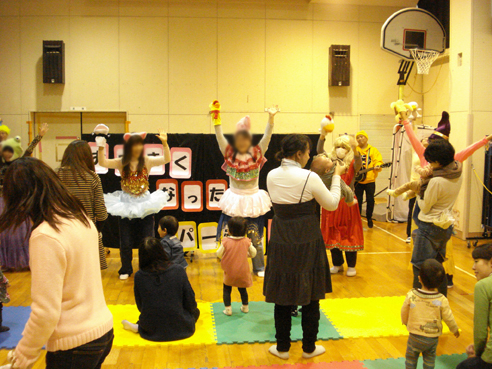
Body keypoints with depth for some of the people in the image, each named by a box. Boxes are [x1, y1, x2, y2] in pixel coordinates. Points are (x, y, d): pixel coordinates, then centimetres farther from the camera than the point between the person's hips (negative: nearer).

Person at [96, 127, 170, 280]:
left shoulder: (147, 161, -3)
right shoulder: (121, 163, -2)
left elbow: (166, 159, -11)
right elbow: (103, 162, -12)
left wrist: (165, 143, -24)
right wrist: (101, 147, -24)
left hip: (144, 203, 0)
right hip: (126, 204, 0)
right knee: (126, 242, 8)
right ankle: (126, 270, 25)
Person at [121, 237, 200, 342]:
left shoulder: (139, 276, -10)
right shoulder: (178, 271, -14)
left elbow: (140, 307, 2)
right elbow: (191, 304, -7)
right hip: (179, 329, -5)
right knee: (195, 311, 26)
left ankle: (138, 326, 10)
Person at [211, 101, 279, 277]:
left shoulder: (257, 154, -1)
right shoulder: (229, 154, 1)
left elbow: (267, 137, -10)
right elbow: (220, 137, -6)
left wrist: (271, 118, -22)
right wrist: (216, 118, -16)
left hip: (252, 200, -1)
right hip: (234, 201, 1)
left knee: (255, 236, 5)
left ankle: (259, 267, 20)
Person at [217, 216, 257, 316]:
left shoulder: (226, 241, -17)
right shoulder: (246, 242, -12)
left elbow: (219, 254, -6)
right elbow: (253, 253, 0)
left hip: (229, 272, -2)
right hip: (243, 272, 2)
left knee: (227, 289, 14)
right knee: (242, 289, 20)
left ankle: (228, 309, 12)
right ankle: (245, 307, 33)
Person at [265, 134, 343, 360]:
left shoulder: (271, 176, -2)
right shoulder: (309, 178, -16)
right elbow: (332, 204, -4)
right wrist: (336, 176, 8)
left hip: (280, 242, 4)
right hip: (307, 243, -4)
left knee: (282, 295, 14)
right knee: (310, 298, 13)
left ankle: (282, 347, 25)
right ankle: (309, 348, 26)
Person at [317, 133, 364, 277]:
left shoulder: (352, 163, -2)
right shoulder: (331, 161, 6)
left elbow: (359, 164, -25)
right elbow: (319, 151, -9)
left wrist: (355, 150, -44)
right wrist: (322, 136, -26)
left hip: (347, 203, -3)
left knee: (349, 233, 2)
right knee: (332, 234, 9)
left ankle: (351, 266, 15)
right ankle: (337, 264, 25)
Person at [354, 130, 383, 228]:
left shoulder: (373, 150, 5)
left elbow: (378, 161, -3)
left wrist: (377, 166, -23)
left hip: (370, 180, 0)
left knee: (370, 200, 3)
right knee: (358, 200, 4)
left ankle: (369, 219, 19)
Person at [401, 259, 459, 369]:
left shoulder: (411, 295, -17)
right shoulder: (442, 300, -18)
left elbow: (404, 312, -3)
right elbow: (448, 318, -6)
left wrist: (405, 322, 19)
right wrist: (455, 330, 16)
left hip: (415, 336, -1)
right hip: (432, 338, 1)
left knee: (411, 358, 18)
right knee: (429, 360, 21)